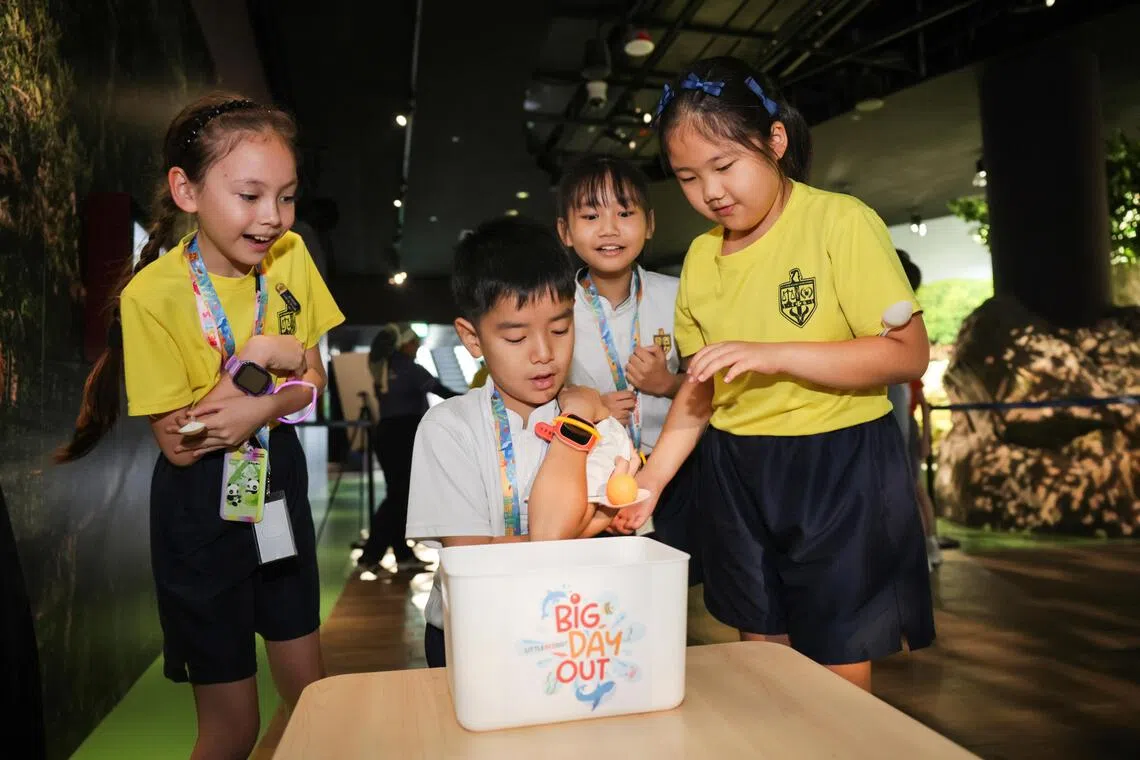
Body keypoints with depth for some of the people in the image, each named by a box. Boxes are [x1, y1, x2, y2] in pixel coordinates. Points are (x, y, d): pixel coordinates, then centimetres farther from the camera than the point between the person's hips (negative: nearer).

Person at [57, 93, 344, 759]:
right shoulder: (153, 294, -19)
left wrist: (258, 410, -19)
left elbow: (312, 380, 0)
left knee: (311, 690, 16)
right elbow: (179, 444, -17)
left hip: (278, 481, 4)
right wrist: (254, 361, -24)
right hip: (200, 508, -4)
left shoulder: (290, 256, -7)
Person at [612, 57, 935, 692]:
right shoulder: (700, 257, 5)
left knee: (838, 678, 3)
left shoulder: (840, 221, -11)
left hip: (840, 470, -5)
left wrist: (771, 355, -25)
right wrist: (652, 477, -1)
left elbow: (909, 353, -16)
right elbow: (701, 386, 10)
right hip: (736, 476, 5)